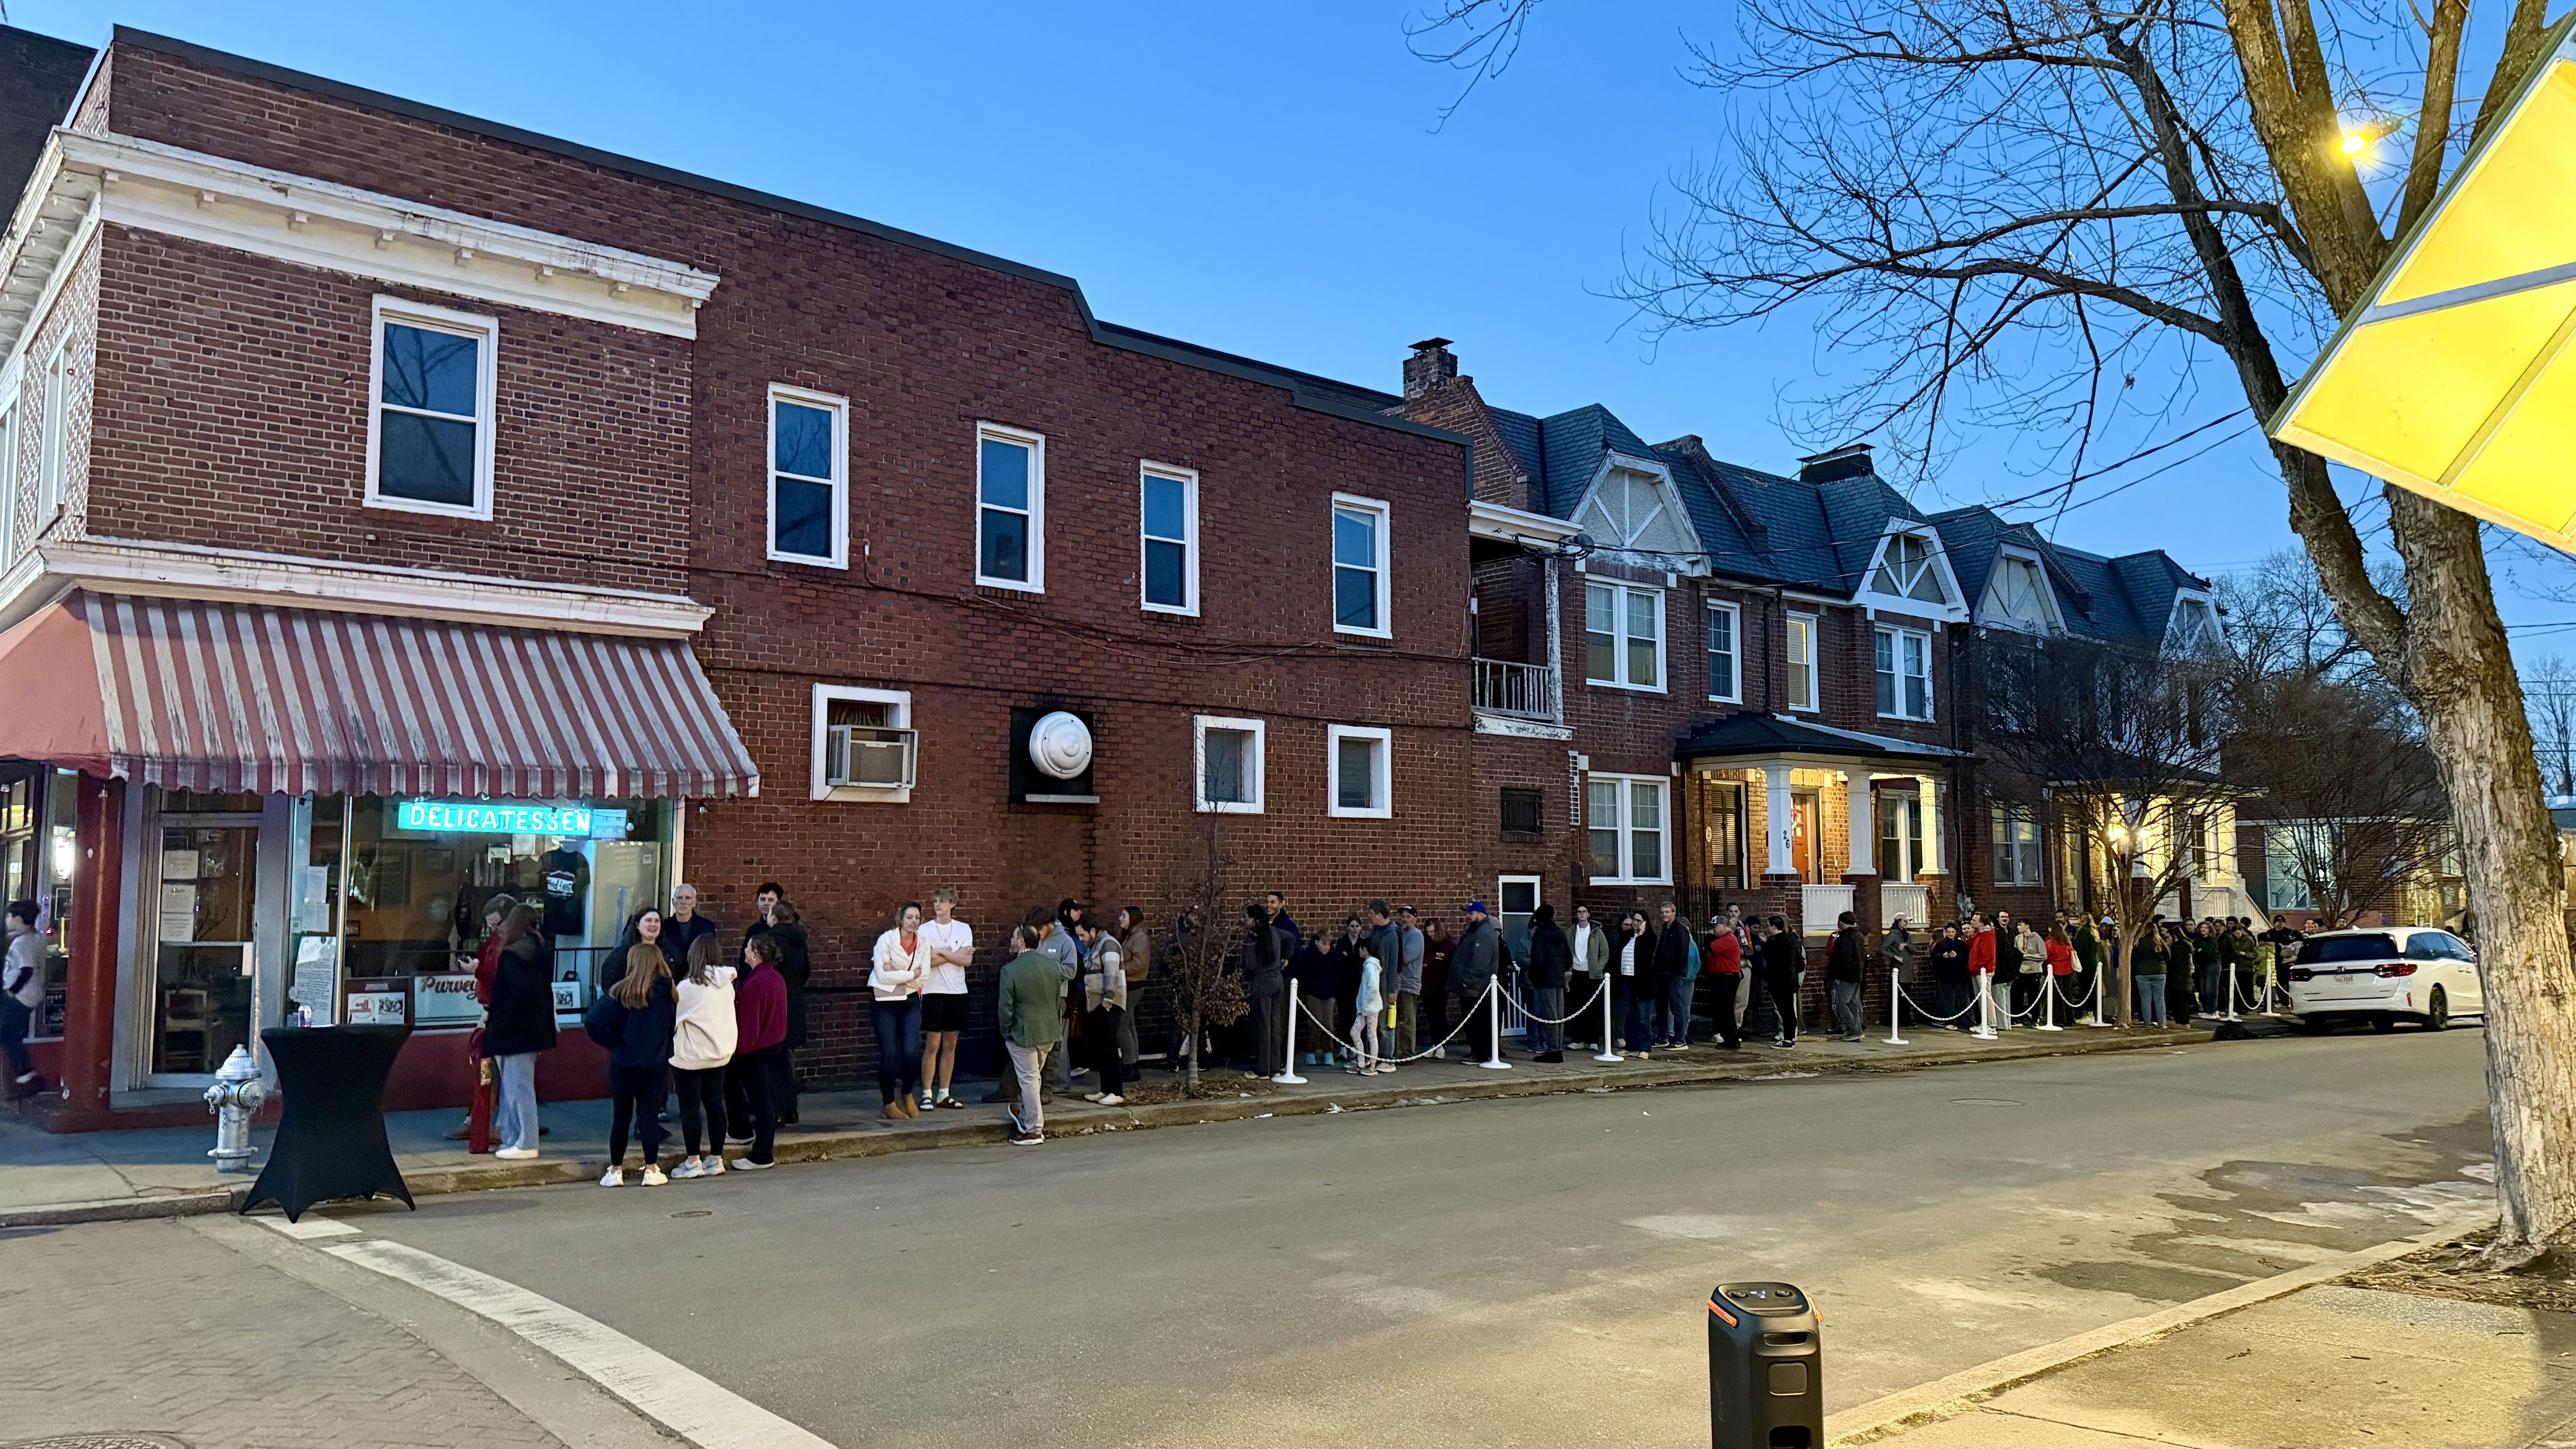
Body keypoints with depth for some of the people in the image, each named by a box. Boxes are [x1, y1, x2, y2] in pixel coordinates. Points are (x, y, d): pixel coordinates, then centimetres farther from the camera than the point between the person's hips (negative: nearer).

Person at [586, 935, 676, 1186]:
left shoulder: (620, 992, -7)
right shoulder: (668, 991, -6)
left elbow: (592, 1021, -13)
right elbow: (677, 1019, -4)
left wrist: (613, 1043, -2)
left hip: (623, 1062, 0)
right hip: (656, 1064, 0)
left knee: (621, 1118, 10)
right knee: (650, 1117, 7)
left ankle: (616, 1172, 16)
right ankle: (652, 1170, 9)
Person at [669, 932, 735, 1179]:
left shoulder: (688, 986, -16)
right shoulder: (727, 984, 1)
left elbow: (672, 1011, -6)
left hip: (690, 1056, -6)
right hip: (720, 1052, 6)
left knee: (690, 1106, 3)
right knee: (715, 1104, 11)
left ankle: (693, 1161, 6)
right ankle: (716, 1159, 15)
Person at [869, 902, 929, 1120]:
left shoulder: (923, 944, 4)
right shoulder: (886, 940, -8)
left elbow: (923, 977, -5)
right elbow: (883, 976, -16)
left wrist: (895, 973, -13)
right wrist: (910, 974, -11)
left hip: (910, 1001, 3)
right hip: (884, 1001, -3)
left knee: (912, 1051, -9)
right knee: (889, 1054, -3)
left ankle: (907, 1095, 16)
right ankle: (889, 1104, 10)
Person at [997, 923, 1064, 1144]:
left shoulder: (1010, 971, -17)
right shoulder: (1053, 964, 1)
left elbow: (1005, 1008, -13)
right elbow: (1060, 999, 9)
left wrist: (1006, 1034, 0)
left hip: (1024, 1034, -6)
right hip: (1050, 1033, 6)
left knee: (1029, 1080, 2)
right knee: (1033, 1077, 20)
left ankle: (1033, 1130, 7)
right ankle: (1026, 1116, 34)